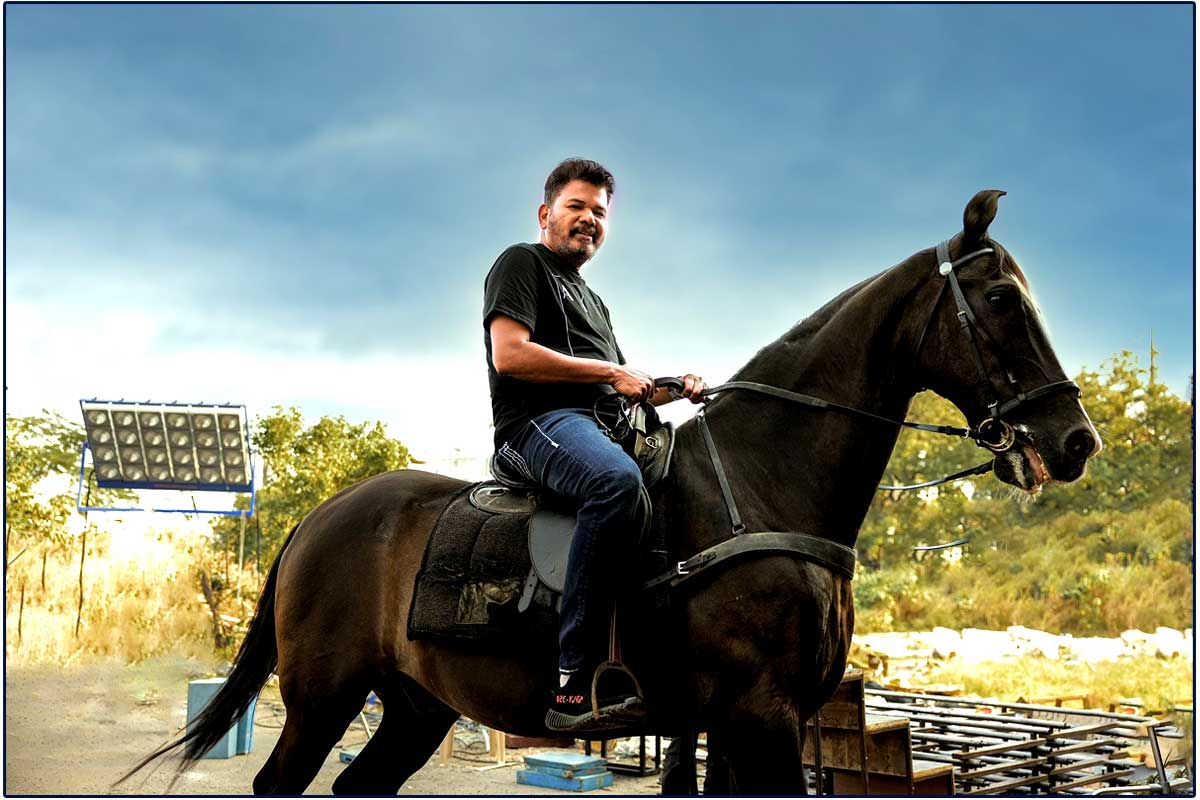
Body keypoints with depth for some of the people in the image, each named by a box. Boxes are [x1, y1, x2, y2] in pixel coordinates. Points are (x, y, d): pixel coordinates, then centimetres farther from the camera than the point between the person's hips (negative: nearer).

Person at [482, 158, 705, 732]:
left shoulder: (591, 300, 33)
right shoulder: (522, 263, 7)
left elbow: (624, 391, 31)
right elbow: (509, 353, -11)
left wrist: (675, 388, 10)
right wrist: (611, 373, -8)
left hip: (601, 425, 9)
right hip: (540, 423, -9)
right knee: (617, 479, -39)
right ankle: (579, 684, -42)